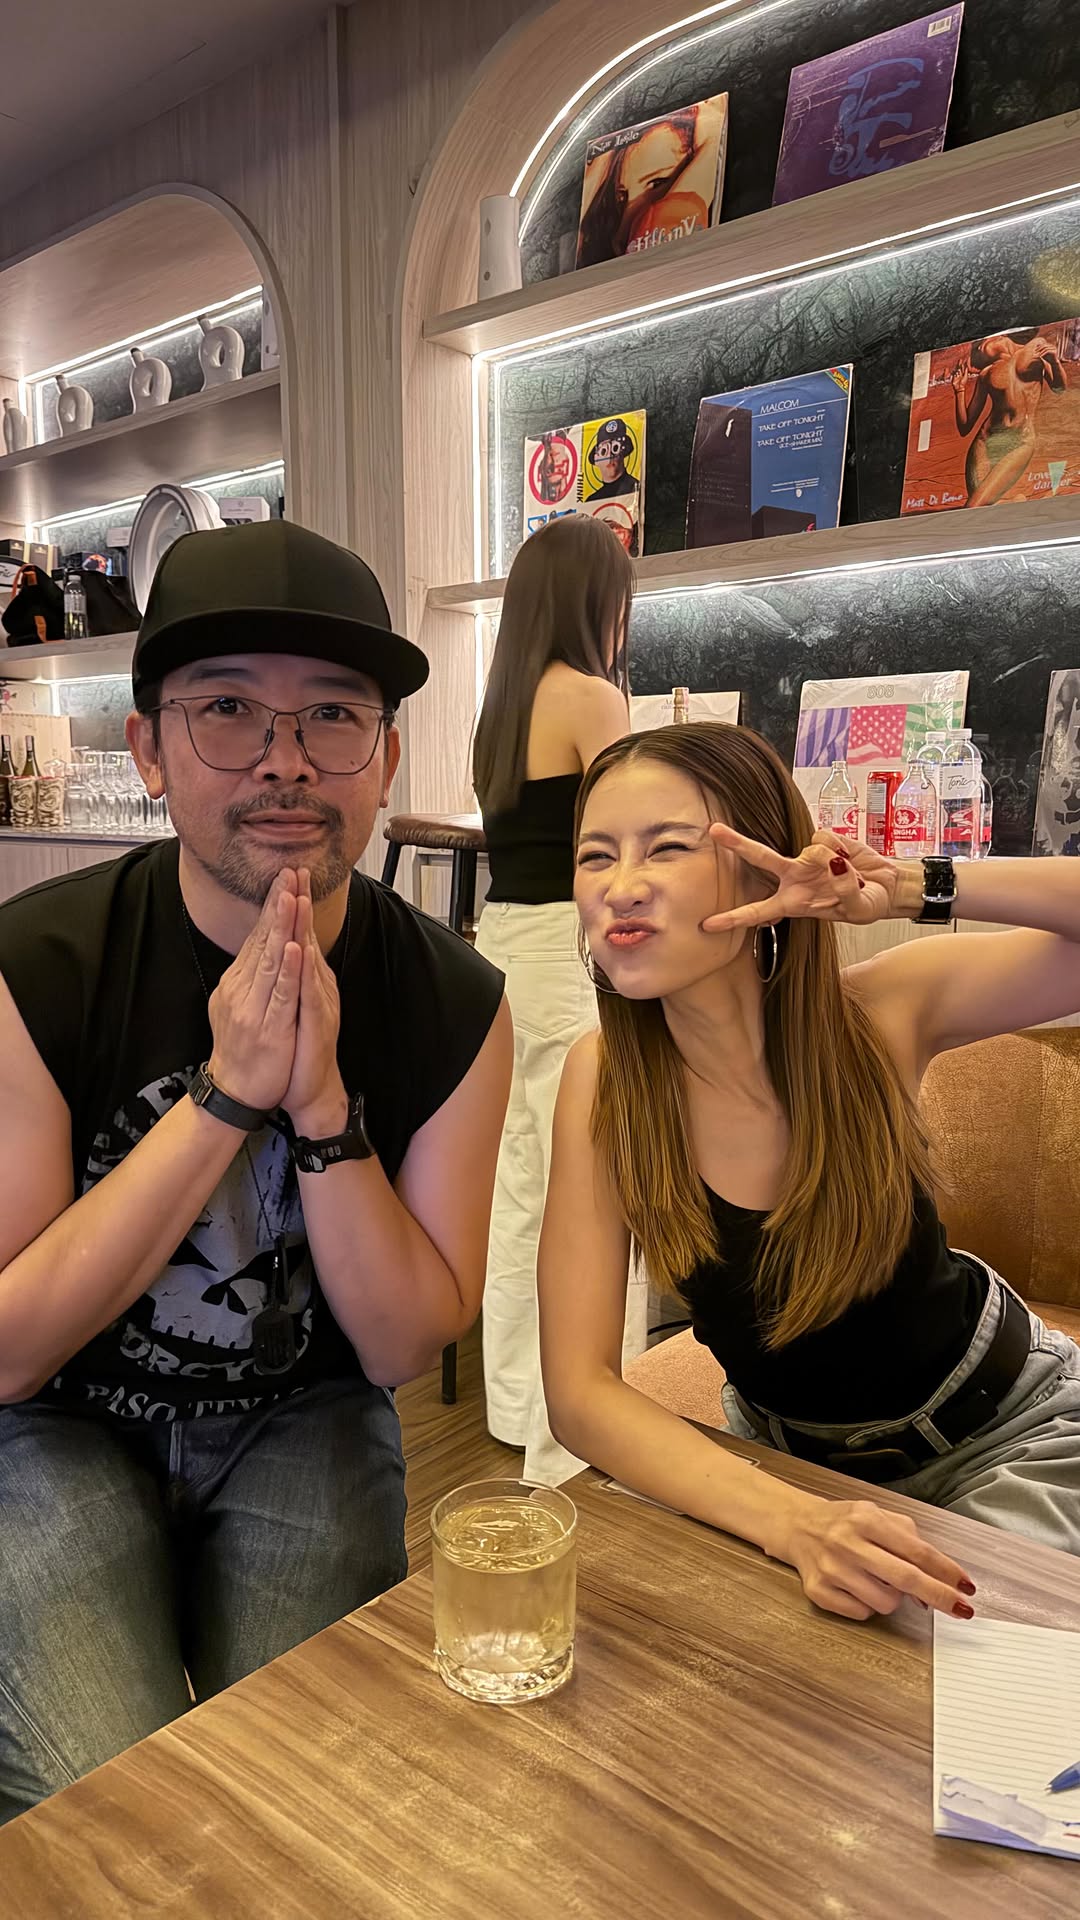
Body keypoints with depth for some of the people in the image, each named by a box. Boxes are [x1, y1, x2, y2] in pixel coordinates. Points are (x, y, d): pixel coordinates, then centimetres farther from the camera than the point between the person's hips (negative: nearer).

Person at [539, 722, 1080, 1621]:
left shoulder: (881, 1013, -23)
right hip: (784, 1450, 1)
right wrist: (796, 1522, -40)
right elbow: (580, 1390, -24)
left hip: (1008, 1428, 0)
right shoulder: (606, 1079, -23)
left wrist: (913, 889, -39)